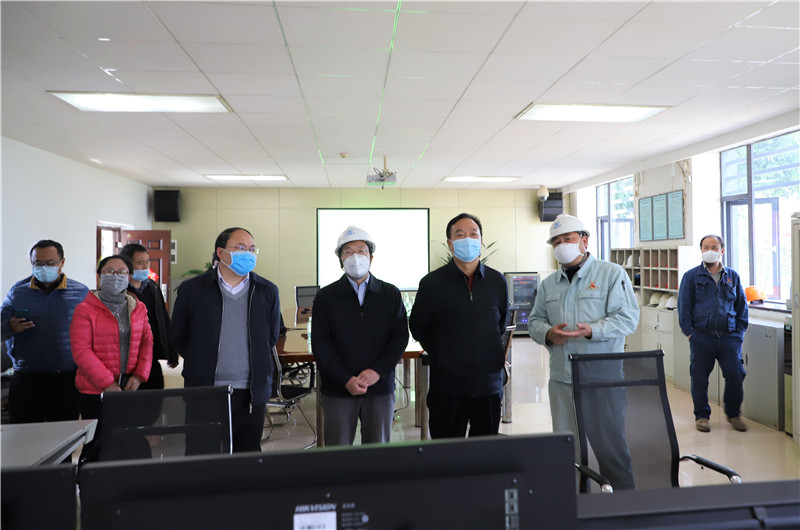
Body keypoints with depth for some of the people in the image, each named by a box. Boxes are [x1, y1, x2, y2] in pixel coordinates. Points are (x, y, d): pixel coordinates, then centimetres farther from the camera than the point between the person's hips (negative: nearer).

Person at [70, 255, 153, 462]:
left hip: (129, 388, 4)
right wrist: (108, 384, -15)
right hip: (96, 391, -4)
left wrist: (139, 375, -3)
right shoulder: (85, 309, -6)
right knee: (97, 447, 2)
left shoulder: (139, 308, 10)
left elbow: (147, 341, 10)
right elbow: (81, 351, -11)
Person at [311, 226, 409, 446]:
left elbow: (400, 336, 1)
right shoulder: (326, 296, 3)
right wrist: (346, 379, -12)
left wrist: (377, 371, -12)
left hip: (380, 387, 1)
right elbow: (320, 343, -3)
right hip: (338, 390, -1)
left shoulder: (391, 294, 6)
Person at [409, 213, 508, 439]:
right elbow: (417, 328, 6)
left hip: (489, 385, 3)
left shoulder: (497, 281, 5)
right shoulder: (432, 283, -4)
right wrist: (441, 356, 4)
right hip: (448, 387, -3)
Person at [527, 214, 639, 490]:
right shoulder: (548, 284, 14)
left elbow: (628, 317, -8)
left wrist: (592, 330, -22)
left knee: (610, 447, 4)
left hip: (603, 378, -4)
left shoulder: (612, 273, 0)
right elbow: (535, 320, 16)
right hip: (561, 378, 5)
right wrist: (548, 333, -6)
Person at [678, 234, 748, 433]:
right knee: (700, 378, 4)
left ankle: (733, 414, 19)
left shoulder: (732, 276, 11)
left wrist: (740, 332, 7)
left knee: (735, 375, -3)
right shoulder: (691, 276, 4)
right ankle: (701, 415, 20)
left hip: (729, 336, 2)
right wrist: (689, 332, -5)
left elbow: (742, 306, 15)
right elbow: (683, 307, 1)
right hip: (701, 337, -1)